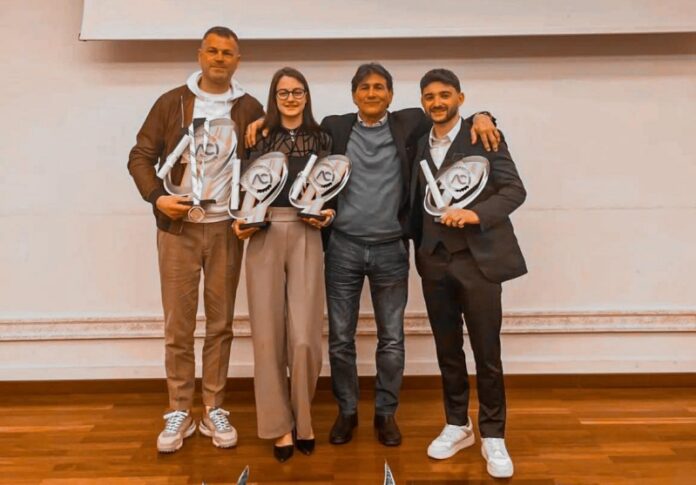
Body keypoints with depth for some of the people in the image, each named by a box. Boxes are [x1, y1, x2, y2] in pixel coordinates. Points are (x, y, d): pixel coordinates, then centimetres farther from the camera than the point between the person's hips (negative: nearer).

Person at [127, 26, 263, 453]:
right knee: (178, 325, 4)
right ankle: (179, 413, 18)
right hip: (178, 227, 0)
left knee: (221, 323, 6)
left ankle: (214, 410, 19)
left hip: (226, 227, 1)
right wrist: (157, 196, -11)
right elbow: (141, 155, 4)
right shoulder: (172, 102, 4)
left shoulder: (251, 109, 5)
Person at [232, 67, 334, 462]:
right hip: (264, 237, 1)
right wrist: (241, 221, -5)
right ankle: (279, 424, 18)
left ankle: (302, 418, 20)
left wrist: (328, 215, -7)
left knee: (304, 336, -6)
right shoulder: (260, 138, 11)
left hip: (306, 237, -1)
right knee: (268, 333, 1)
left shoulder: (322, 139, 11)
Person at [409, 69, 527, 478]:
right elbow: (417, 203, 14)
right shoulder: (419, 146, 12)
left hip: (478, 257, -4)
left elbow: (515, 189, -9)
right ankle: (458, 425, 29)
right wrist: (420, 253, 8)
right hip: (435, 261, 4)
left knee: (486, 352, 3)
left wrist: (476, 214, -24)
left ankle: (493, 436, 19)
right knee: (448, 350, 12)